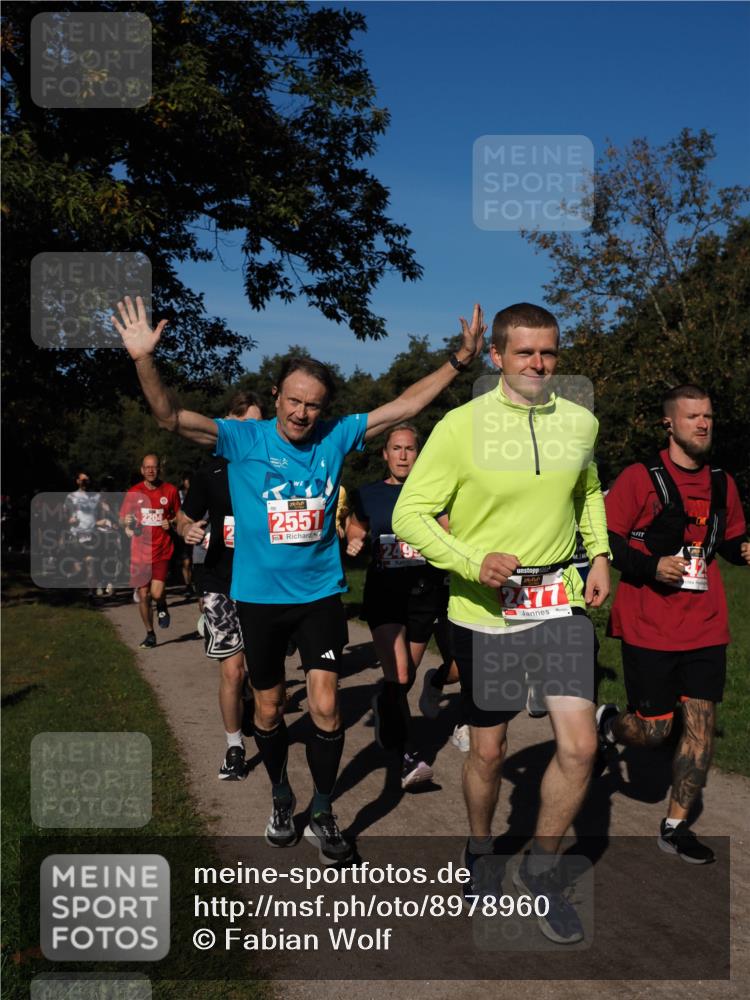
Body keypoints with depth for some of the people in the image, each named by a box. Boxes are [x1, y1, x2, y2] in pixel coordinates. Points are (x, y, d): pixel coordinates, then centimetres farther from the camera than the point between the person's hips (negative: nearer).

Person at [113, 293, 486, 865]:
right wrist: (144, 360, -31)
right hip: (259, 597, 0)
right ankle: (281, 798, 40)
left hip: (319, 593, 0)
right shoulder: (244, 439, -7)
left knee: (325, 709, -5)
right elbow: (171, 418, -16)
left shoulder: (336, 437, -3)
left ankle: (323, 817, 17)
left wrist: (461, 360, -9)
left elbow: (405, 407, -3)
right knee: (269, 711, 14)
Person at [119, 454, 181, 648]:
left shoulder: (170, 491, 1)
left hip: (162, 552, -2)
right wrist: (127, 522, -12)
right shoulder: (133, 492, 3)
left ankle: (162, 607, 22)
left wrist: (171, 523, -8)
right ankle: (150, 634, 23)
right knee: (143, 595, 5)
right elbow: (122, 518, 10)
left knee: (157, 593, -15)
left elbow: (179, 517, 13)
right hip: (140, 552, 2)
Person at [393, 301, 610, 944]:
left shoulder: (580, 422, 2)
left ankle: (542, 870, 21)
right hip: (485, 610, -3)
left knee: (580, 746, -3)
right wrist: (475, 562, -23)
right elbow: (410, 514, -10)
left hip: (561, 603, 3)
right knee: (488, 749, 11)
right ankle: (480, 851, 40)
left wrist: (599, 555, 9)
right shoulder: (461, 427, -11)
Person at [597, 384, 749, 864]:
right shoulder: (639, 478, -8)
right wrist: (651, 566, -20)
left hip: (705, 627, 5)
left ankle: (676, 825, 16)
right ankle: (608, 722, 36)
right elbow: (604, 540, -8)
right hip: (648, 626, -4)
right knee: (653, 730, 1)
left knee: (702, 721, 2)